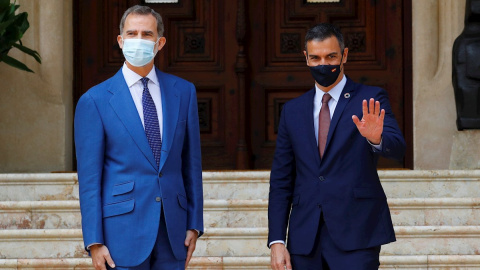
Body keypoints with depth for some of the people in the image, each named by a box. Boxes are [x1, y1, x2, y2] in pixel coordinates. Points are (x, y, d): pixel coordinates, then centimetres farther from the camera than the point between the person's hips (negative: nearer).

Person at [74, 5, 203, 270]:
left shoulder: (183, 92, 8)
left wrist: (194, 224, 7)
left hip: (172, 234, 3)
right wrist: (94, 242, -8)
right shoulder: (95, 100, -2)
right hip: (123, 233, -3)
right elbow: (89, 178, -4)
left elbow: (191, 163, 11)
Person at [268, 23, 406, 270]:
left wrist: (376, 138, -35)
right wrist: (276, 241, 3)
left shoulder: (370, 101, 3)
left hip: (355, 235, -3)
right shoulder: (292, 110, 13)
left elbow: (397, 148, -12)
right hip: (305, 240, 3)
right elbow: (281, 181, 11)